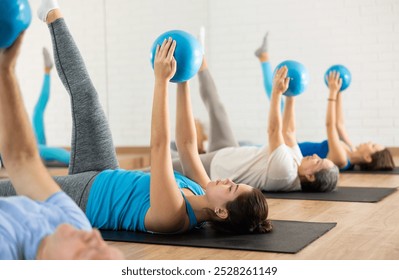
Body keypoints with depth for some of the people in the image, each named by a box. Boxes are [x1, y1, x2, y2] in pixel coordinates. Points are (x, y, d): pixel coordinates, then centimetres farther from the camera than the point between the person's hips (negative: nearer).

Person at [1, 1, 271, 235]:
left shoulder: (172, 215, -38)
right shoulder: (204, 196, -17)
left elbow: (159, 143, -43)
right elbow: (187, 143, -9)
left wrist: (162, 80, -43)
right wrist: (183, 83, -16)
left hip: (82, 197, -6)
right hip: (105, 180, 6)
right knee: (86, 98, 8)